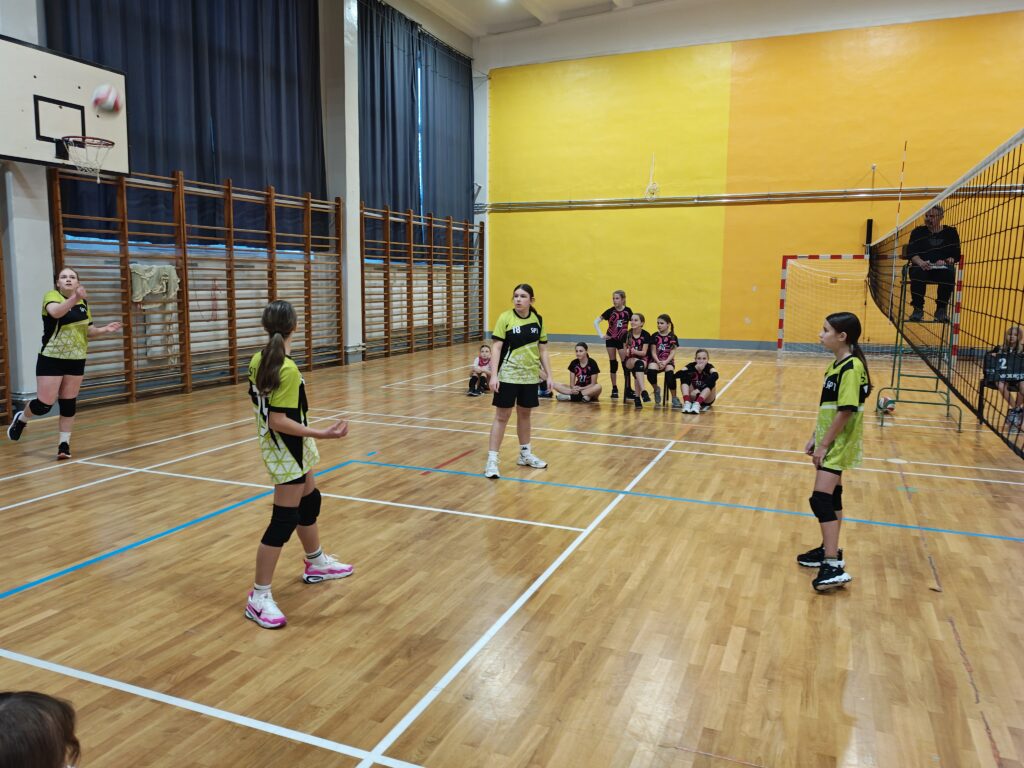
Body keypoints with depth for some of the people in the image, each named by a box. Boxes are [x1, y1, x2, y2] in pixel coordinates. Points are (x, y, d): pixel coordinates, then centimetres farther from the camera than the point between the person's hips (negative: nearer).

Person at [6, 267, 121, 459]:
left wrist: (105, 329, -2)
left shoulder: (83, 303, 6)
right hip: (51, 359, -5)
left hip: (76, 359, 5)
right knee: (44, 404, -2)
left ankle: (64, 444, 18)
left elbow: (87, 331, 17)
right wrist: (74, 298, -52)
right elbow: (55, 312, -36)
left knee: (68, 404, 8)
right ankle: (21, 419, 31)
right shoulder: (51, 296, -11)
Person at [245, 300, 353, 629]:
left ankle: (316, 564, 42)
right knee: (284, 521, -2)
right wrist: (322, 434, -32)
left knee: (310, 501, 23)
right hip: (286, 450, -10)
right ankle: (259, 597, 7)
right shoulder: (288, 370, -25)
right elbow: (278, 421, -27)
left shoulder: (258, 359, -1)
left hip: (281, 447, 10)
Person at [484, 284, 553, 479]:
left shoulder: (538, 320, 2)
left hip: (530, 375, 4)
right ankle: (492, 460, 3)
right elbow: (497, 347, -10)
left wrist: (549, 375, 6)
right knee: (502, 416, -3)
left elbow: (543, 350, 9)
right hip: (508, 375, -4)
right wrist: (493, 375, -17)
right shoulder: (505, 318, -9)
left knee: (524, 414, 16)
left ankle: (525, 454, 32)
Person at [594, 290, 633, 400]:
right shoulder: (610, 311, -7)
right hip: (611, 339, 1)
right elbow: (596, 321, -5)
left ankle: (628, 389, 2)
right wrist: (601, 334, -10)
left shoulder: (628, 311, -6)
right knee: (613, 363, 6)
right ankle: (614, 389, 15)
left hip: (623, 340, -1)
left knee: (626, 364, -4)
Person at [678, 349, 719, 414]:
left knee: (711, 380, -28)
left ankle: (697, 404, -40)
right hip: (693, 398, 1)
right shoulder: (691, 366, -10)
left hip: (706, 399, -1)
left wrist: (699, 390, -46)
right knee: (684, 376, -20)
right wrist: (695, 369, -39)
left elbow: (715, 375, -38)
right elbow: (677, 375, -28)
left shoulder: (709, 366, -14)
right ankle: (687, 403, -33)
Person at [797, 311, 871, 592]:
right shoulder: (837, 364, 9)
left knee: (821, 499, -13)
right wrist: (815, 437, 16)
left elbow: (846, 411, -22)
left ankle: (833, 566, -11)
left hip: (838, 444, -10)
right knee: (831, 497, 17)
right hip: (831, 442, 10)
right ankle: (830, 550, 30)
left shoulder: (851, 367, -20)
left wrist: (824, 444, -17)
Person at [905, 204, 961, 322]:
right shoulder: (918, 232, 12)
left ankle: (941, 309, -16)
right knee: (917, 273, -36)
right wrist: (920, 262, -22)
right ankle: (918, 309, -20)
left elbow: (956, 255, 7)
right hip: (921, 267, 0)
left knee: (949, 274, -34)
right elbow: (911, 253, -1)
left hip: (943, 268, 0)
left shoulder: (950, 232, 13)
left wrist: (946, 261, -16)